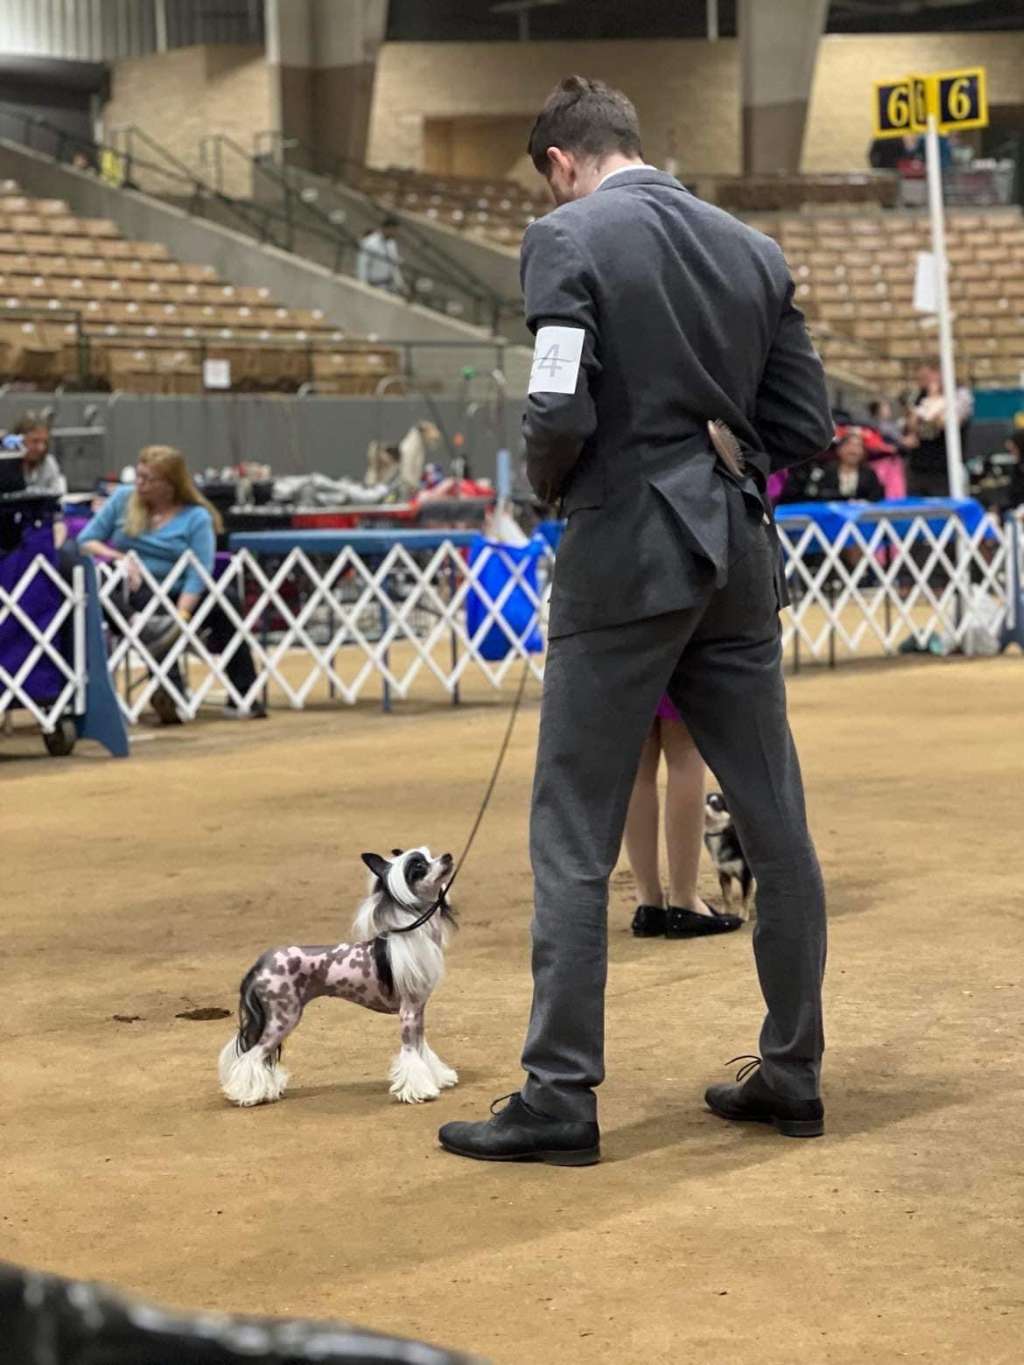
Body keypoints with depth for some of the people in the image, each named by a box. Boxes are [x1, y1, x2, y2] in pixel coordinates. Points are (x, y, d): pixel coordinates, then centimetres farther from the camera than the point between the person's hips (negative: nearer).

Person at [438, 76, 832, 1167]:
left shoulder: (568, 239, -8)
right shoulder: (751, 249, 10)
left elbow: (559, 412, -18)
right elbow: (805, 424, 9)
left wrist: (549, 484, 2)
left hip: (625, 556, -6)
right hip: (737, 554, 6)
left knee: (574, 841, 1)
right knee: (774, 823, 12)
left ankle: (560, 1096, 2)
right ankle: (793, 1074, 20)